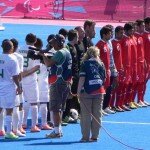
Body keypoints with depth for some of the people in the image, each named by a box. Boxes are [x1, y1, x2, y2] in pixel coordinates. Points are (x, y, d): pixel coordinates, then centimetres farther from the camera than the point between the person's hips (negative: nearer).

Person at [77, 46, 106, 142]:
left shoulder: (85, 64, -2)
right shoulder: (101, 64, 8)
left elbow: (82, 78, -9)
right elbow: (104, 78, 12)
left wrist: (79, 91, -8)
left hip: (87, 91, -3)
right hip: (99, 91, 3)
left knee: (86, 115, 1)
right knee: (97, 114, 7)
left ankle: (85, 137, 1)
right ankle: (95, 136, 7)